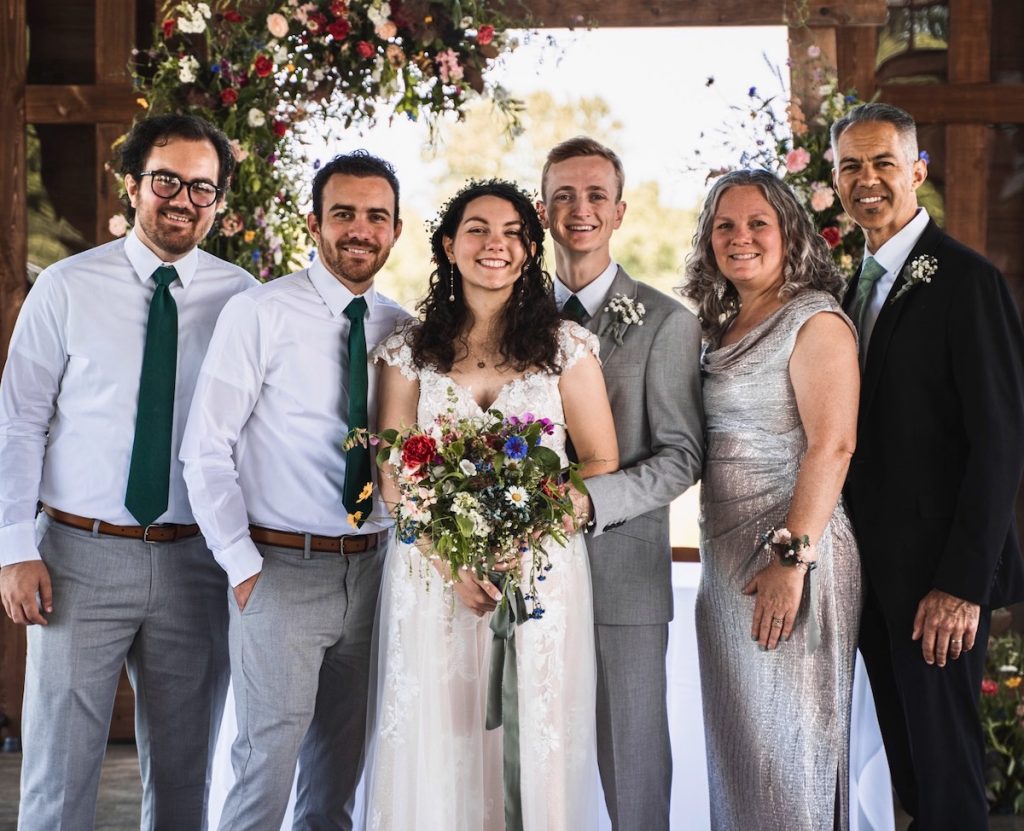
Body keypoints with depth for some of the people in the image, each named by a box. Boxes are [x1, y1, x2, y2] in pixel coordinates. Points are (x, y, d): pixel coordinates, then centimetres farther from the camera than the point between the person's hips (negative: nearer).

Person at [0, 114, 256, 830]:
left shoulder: (242, 299, 2)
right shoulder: (66, 289, -1)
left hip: (195, 562, 2)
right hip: (80, 556, -1)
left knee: (183, 772, 13)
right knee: (60, 771, 3)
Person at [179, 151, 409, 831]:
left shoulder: (402, 329, 7)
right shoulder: (260, 314, -8)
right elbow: (205, 449, -9)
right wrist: (242, 567, -11)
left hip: (371, 569, 5)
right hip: (281, 569, -5)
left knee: (341, 773, 14)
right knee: (268, 764, -4)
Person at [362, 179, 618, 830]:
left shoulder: (567, 346, 4)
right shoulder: (410, 351, 6)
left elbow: (600, 463, 3)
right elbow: (393, 478, 3)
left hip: (541, 574, -1)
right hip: (433, 572, 1)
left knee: (534, 744, 2)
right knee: (437, 746, 3)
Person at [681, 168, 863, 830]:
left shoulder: (814, 321, -10)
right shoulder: (724, 327, 15)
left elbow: (832, 447, -18)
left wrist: (793, 559, -24)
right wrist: (718, 552, 10)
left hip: (790, 553, -8)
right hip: (727, 557, 8)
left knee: (787, 744, 0)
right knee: (737, 741, 14)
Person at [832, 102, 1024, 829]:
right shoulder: (860, 284, 12)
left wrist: (963, 584, -20)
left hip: (938, 574, -7)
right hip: (875, 570, 7)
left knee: (945, 760, 1)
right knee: (904, 752, 14)